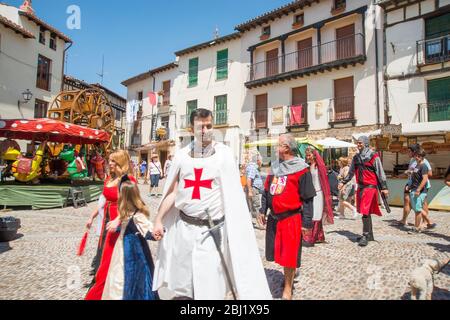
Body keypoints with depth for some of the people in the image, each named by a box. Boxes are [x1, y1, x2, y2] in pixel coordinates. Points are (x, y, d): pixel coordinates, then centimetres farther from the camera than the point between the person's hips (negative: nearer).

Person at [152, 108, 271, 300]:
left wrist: (234, 227, -8)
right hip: (183, 226, 3)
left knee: (209, 286, 4)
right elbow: (171, 192, 7)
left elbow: (232, 193, -5)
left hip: (212, 229, -3)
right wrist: (158, 220, 6)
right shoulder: (182, 155, 3)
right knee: (180, 280, 17)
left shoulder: (223, 154, -5)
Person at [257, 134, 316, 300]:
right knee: (279, 252, 17)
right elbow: (267, 191, 16)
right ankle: (289, 275, 42)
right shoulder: (275, 166, 9)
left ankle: (288, 287, 20)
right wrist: (263, 210, 12)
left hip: (291, 218, -6)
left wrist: (307, 223, -10)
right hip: (274, 218, 6)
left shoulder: (300, 168, -10)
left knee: (289, 254, 2)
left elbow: (308, 198, -9)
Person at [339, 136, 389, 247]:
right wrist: (343, 182, 15)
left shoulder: (374, 156, -6)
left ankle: (365, 236, -4)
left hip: (370, 187, -6)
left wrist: (384, 187, -8)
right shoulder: (356, 157, 12)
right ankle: (370, 235, 23)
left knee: (365, 211, -11)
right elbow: (351, 172, 20)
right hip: (360, 187, 7)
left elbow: (380, 173, -6)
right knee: (365, 212, 12)